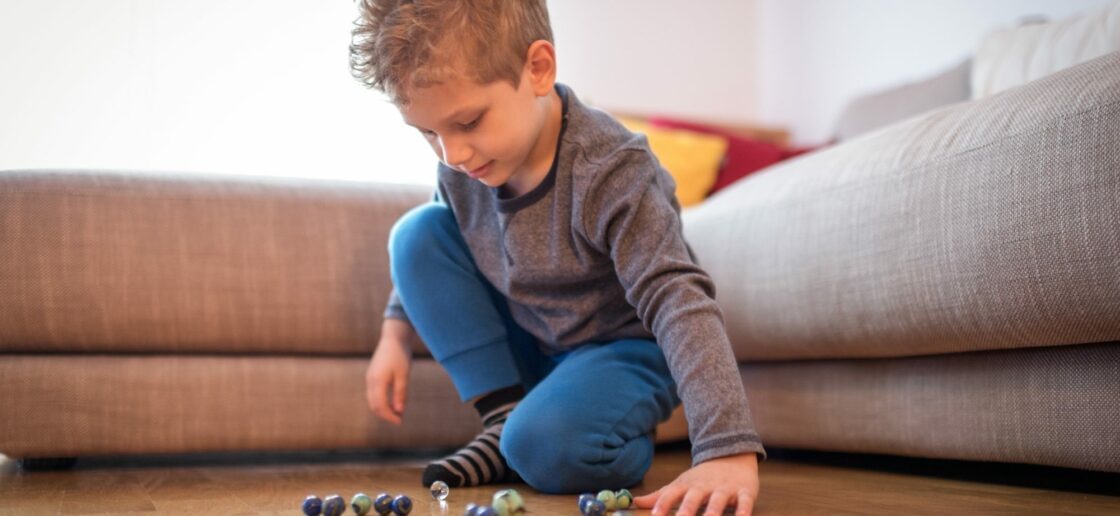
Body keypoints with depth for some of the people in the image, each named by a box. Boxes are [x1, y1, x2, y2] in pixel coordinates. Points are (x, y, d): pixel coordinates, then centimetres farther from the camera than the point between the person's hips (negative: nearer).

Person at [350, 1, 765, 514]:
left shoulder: (609, 172, -31)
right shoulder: (463, 163, -13)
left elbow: (680, 303, -38)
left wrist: (730, 451, -48)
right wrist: (396, 332, 6)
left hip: (624, 346, -6)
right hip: (529, 345, 7)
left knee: (545, 446, -35)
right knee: (418, 232, -11)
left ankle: (631, 445, 2)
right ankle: (503, 419, -7)